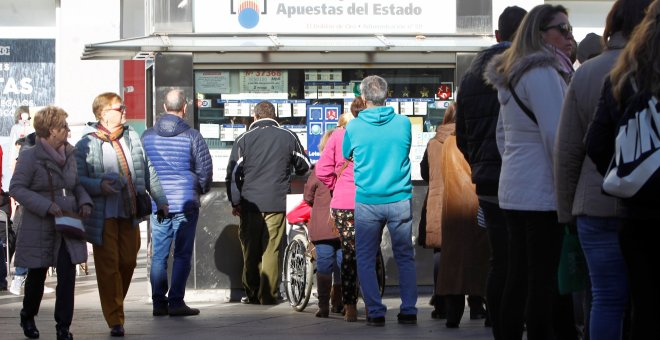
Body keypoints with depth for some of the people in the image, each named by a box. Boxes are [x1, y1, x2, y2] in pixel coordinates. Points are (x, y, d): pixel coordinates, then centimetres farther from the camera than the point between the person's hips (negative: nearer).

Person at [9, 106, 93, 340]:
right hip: (39, 230, -4)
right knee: (37, 276, 11)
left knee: (68, 276, -5)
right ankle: (28, 317, 36)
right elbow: (16, 188, -13)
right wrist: (47, 206, -22)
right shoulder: (30, 157, -10)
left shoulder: (69, 155, 9)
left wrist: (85, 201, -2)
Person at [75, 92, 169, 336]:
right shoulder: (87, 144, -8)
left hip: (130, 214, 5)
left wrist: (160, 199, 19)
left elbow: (148, 171, 19)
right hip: (103, 215, -5)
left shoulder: (132, 137, 11)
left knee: (128, 262, 7)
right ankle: (115, 320, 0)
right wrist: (99, 186, -24)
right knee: (109, 266, -4)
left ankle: (116, 305, 28)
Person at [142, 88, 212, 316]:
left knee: (159, 255, 8)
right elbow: (205, 169, -3)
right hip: (185, 203, -3)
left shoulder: (147, 136, 4)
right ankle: (176, 302, -3)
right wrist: (201, 190, 16)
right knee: (182, 255, 0)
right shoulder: (192, 136, -6)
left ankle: (159, 302, 7)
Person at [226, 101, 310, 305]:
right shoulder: (288, 137, 5)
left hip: (250, 203, 0)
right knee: (272, 250, 2)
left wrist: (235, 203, 7)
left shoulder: (244, 139, 2)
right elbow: (303, 167, 17)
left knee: (250, 251, 9)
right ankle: (269, 295, 0)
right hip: (277, 203, 0)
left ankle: (252, 294, 12)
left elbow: (233, 173, 0)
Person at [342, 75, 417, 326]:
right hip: (400, 200, 1)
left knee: (366, 258, 8)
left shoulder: (354, 127, -5)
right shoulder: (403, 123, -2)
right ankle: (409, 311, 8)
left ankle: (376, 312, 3)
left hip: (367, 202, -1)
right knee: (405, 257, 10)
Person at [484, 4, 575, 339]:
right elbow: (556, 135, -18)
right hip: (543, 192, -9)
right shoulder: (544, 73, -12)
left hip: (512, 190, 9)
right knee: (545, 281, -8)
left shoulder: (511, 75, 18)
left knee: (517, 278, 11)